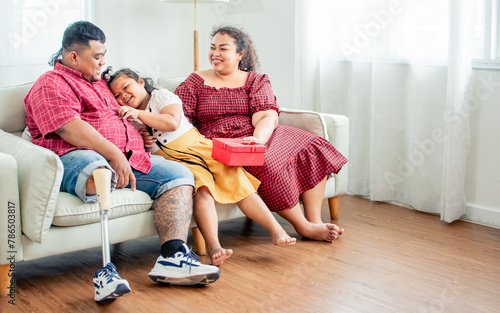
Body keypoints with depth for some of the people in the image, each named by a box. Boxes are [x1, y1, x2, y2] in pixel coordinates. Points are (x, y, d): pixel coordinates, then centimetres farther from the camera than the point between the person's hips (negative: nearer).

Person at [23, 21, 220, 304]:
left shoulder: (99, 82, 31)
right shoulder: (52, 85, 1)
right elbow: (70, 129, -16)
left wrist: (141, 137, 23)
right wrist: (114, 154, -22)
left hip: (125, 158, 9)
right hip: (77, 158, -8)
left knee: (179, 175, -9)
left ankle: (173, 258, -23)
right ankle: (105, 270, -41)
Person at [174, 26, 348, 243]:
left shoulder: (256, 81, 11)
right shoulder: (194, 83, 8)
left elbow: (267, 117, -7)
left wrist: (258, 139, -31)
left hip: (258, 138, 4)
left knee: (312, 148, -17)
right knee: (266, 164, -34)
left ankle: (315, 221, -18)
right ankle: (304, 227, -21)